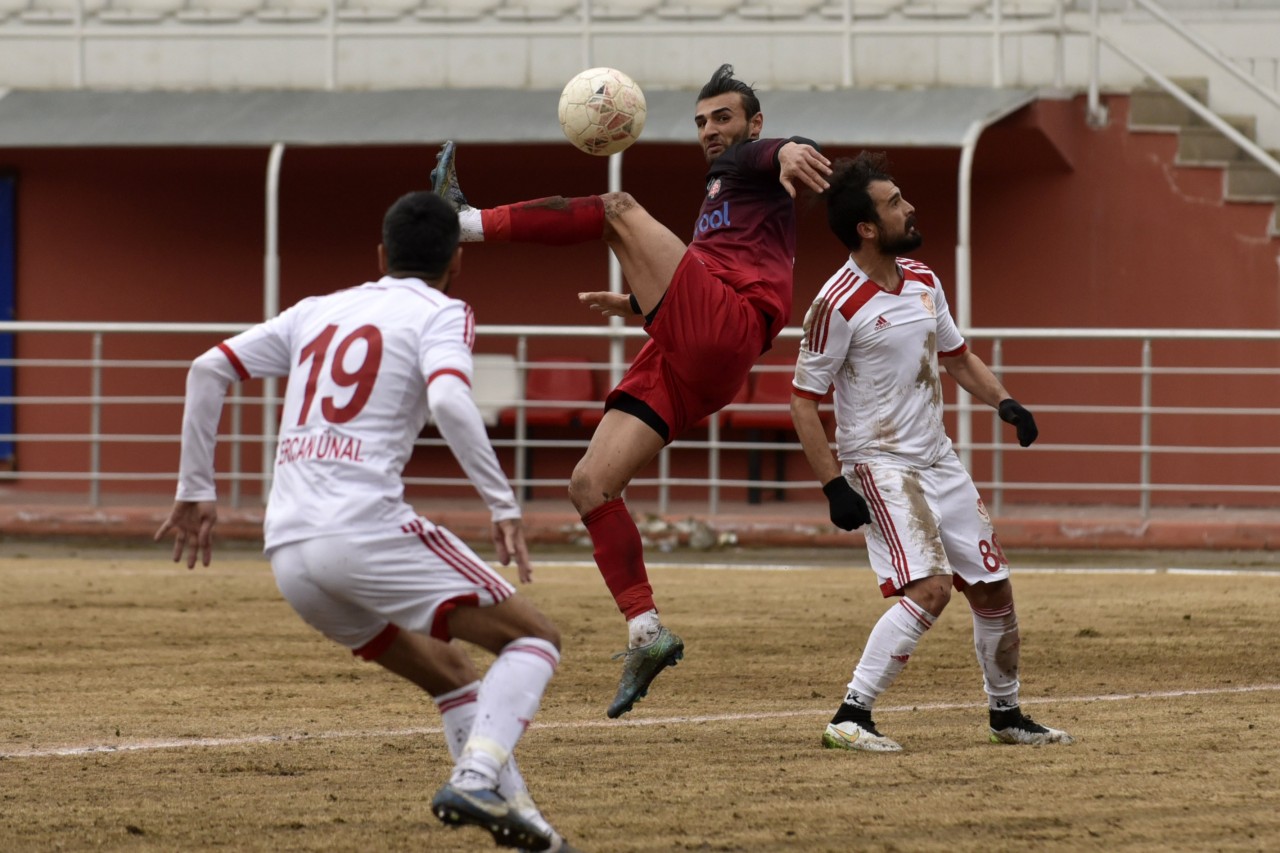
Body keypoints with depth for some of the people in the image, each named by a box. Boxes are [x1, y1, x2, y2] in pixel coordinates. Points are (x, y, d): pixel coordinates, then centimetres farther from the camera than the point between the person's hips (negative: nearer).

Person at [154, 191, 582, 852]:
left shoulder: (318, 311, 23)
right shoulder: (440, 314, 6)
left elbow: (208, 371, 17)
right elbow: (449, 402, -15)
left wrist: (196, 491, 21)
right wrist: (504, 505, -14)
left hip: (287, 553, 7)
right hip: (365, 530, -7)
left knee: (447, 670, 23)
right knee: (534, 638, 0)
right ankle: (476, 778, -22)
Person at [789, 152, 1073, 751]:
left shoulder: (923, 282, 6)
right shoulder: (839, 305, -17)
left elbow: (956, 357, 21)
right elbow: (803, 399, -13)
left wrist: (1003, 402, 4)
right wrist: (833, 486, -19)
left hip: (939, 460, 8)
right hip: (879, 465, -8)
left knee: (993, 588, 11)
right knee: (930, 588, -23)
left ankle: (1006, 716, 29)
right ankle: (851, 718, -20)